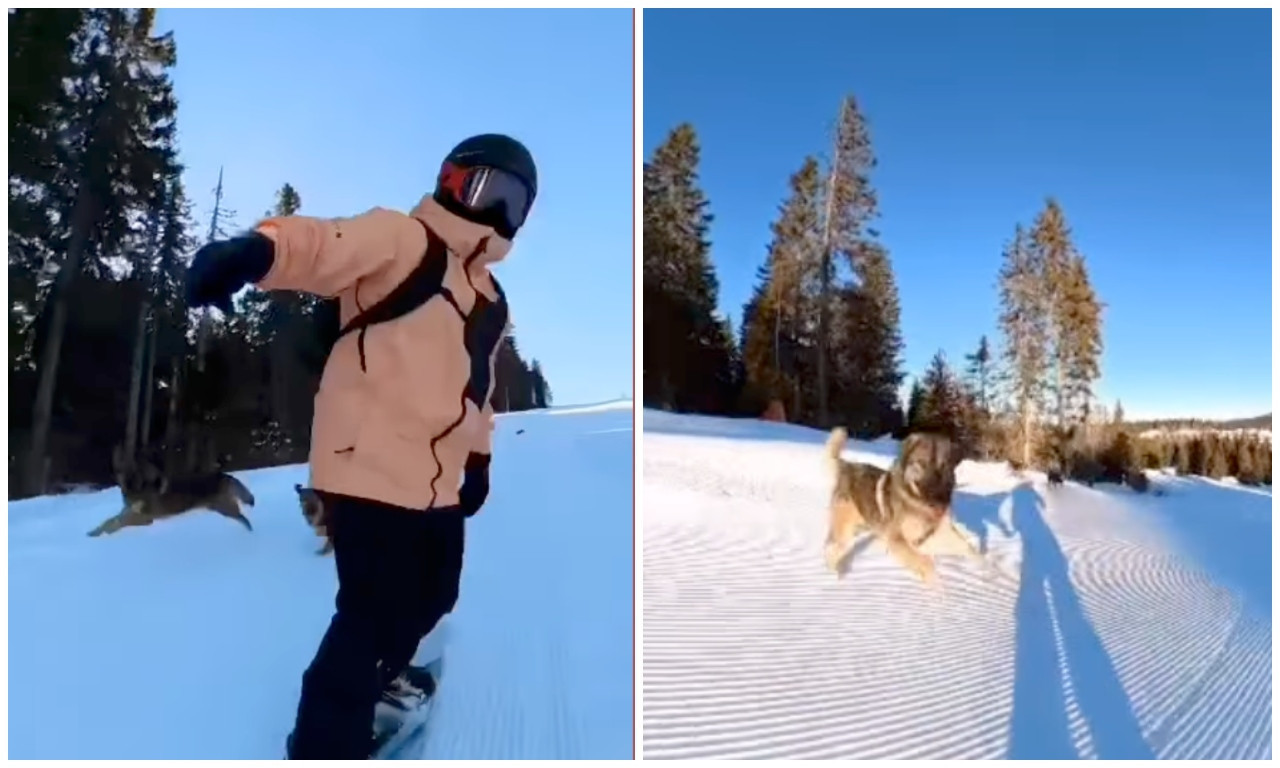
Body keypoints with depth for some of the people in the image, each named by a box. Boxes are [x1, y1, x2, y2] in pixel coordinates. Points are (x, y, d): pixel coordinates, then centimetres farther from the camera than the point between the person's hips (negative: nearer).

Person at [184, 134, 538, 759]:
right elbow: (323, 245, -26)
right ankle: (325, 747, 15)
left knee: (433, 593, 23)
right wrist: (258, 249, -47)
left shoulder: (490, 299, 16)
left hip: (438, 480, 9)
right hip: (371, 469, -8)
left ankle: (381, 668, 53)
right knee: (372, 615, -6)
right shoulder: (400, 240, -7)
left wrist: (479, 456, 24)